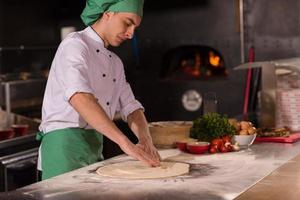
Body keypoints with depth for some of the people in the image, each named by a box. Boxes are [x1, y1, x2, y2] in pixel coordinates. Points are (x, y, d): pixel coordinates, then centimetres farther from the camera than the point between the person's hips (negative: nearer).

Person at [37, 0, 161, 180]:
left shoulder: (115, 63, 15)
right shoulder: (75, 45, -12)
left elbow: (130, 107, 12)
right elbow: (79, 98, -28)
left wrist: (146, 141, -9)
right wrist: (125, 142, -35)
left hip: (96, 149, 8)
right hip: (64, 144, -8)